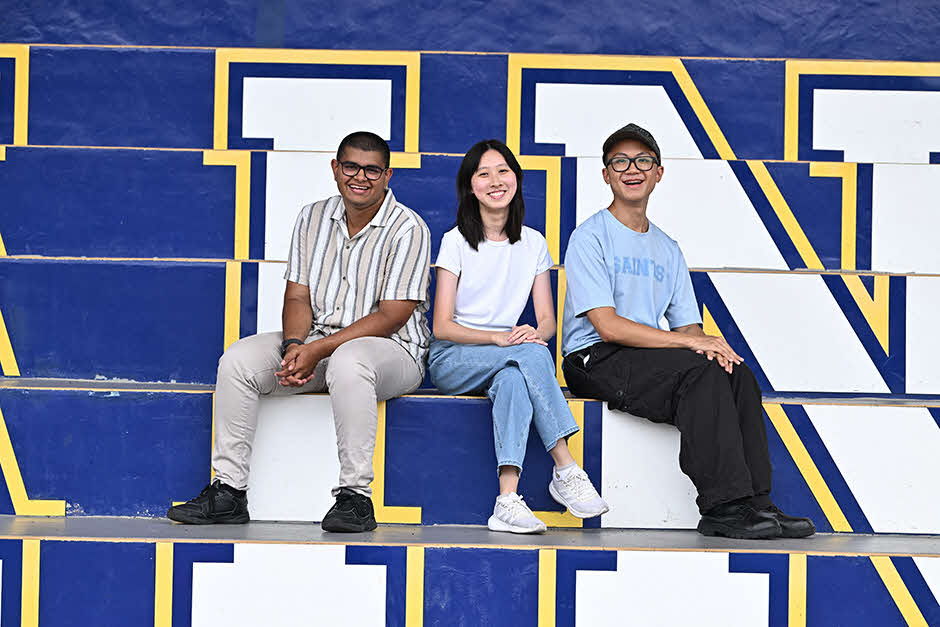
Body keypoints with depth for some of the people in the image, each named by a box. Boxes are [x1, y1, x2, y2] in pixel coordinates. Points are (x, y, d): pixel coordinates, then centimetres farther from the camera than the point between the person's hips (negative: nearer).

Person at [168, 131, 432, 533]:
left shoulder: (408, 229, -10)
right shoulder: (313, 218, 9)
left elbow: (391, 316, -15)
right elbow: (297, 296, 7)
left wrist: (318, 351, -22)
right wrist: (294, 346, -16)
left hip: (391, 348, -5)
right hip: (315, 340, 6)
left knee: (347, 362, -40)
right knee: (238, 360, -17)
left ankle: (355, 496, -34)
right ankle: (228, 492, -14)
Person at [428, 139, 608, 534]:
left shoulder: (533, 244, 10)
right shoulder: (457, 242, -1)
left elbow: (547, 321, 7)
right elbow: (442, 326, -7)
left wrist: (535, 333, -19)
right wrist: (498, 338, -24)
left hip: (505, 361, 3)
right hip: (452, 360, -3)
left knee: (512, 379, -37)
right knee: (531, 355, -33)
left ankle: (507, 500, -46)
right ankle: (566, 469, -35)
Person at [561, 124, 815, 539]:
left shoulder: (667, 250, 21)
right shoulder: (590, 237, -2)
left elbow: (686, 325, 15)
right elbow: (608, 326, -13)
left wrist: (707, 344, -12)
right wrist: (693, 341, -18)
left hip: (647, 362, 6)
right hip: (595, 362, -6)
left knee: (736, 373, -20)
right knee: (700, 371, -30)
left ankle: (754, 502, -25)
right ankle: (724, 505, -34)